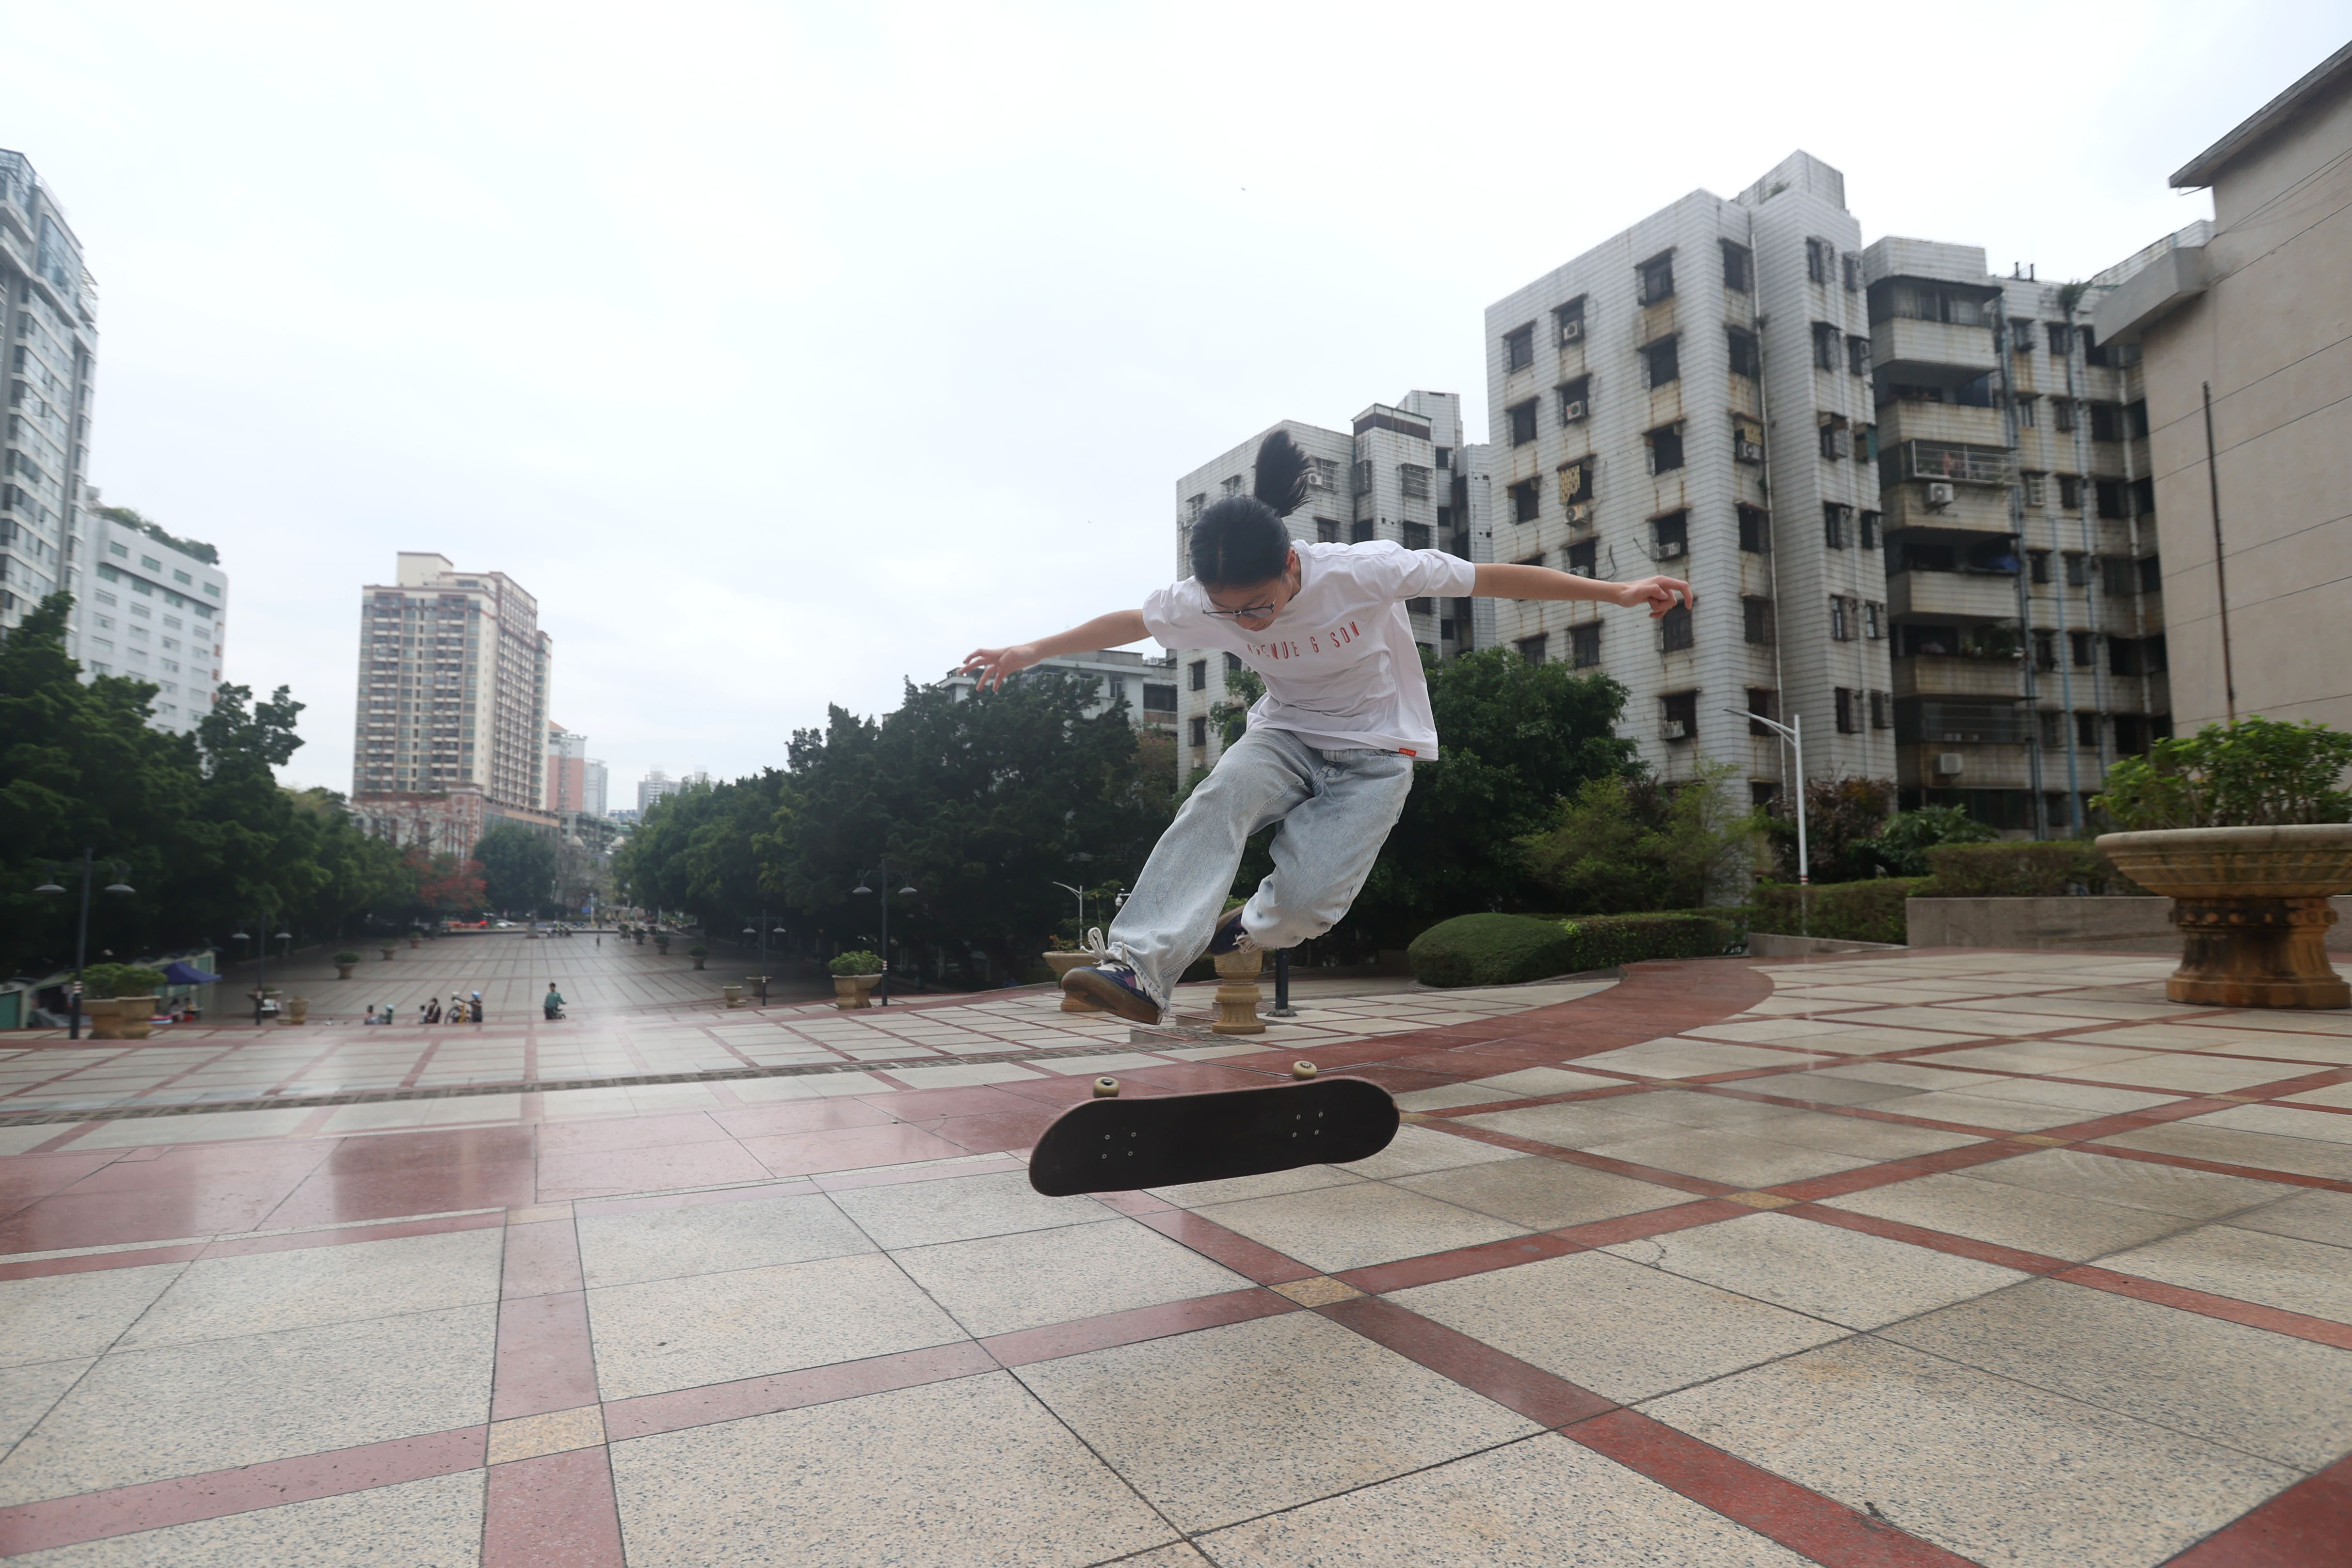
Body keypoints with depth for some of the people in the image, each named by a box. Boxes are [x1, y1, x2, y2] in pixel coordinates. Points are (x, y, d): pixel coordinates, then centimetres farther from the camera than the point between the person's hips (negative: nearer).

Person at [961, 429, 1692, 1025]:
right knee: (1219, 800, -32)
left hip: (1376, 752, -2)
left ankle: (1252, 931, 13)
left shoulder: (1365, 571, -26)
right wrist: (1028, 652, 5)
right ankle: (1139, 966, -36)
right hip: (1286, 735, 3)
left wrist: (1619, 591, -15)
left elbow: (1493, 578, -18)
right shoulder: (1206, 602, -16)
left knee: (1307, 895, -23)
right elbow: (1127, 623, 1)